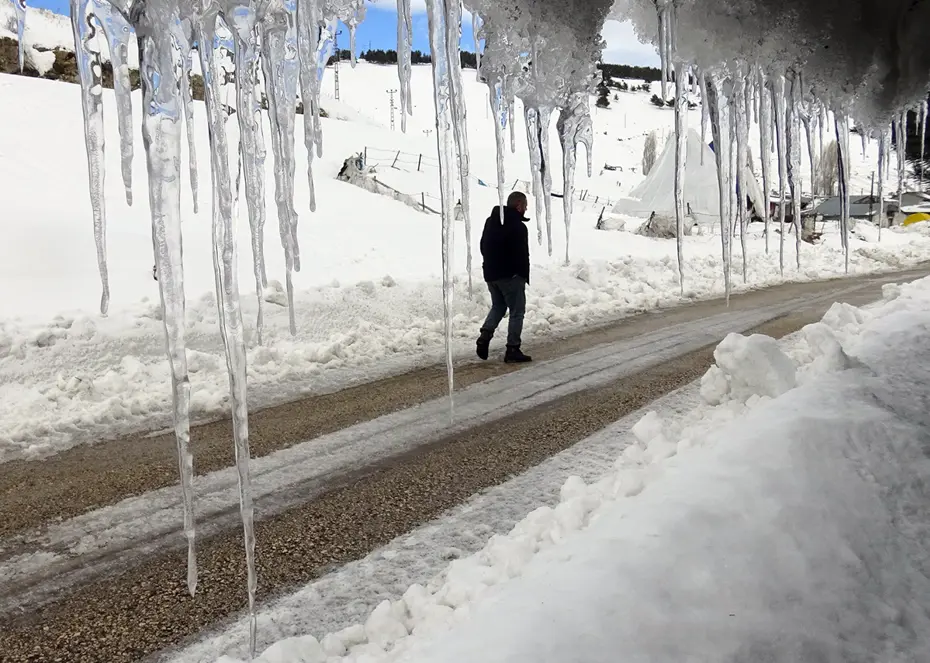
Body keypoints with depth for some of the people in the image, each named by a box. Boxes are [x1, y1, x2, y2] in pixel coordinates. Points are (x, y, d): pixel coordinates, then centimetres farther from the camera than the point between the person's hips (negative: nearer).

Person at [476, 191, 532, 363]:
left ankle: (485, 335, 2)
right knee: (517, 311, 3)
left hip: (490, 273, 8)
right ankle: (513, 350, 2)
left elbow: (483, 246, 18)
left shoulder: (491, 221, 10)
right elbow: (522, 255, -17)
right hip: (510, 275, -8)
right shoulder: (518, 226, -17)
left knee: (498, 306, 22)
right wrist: (525, 276, -6)